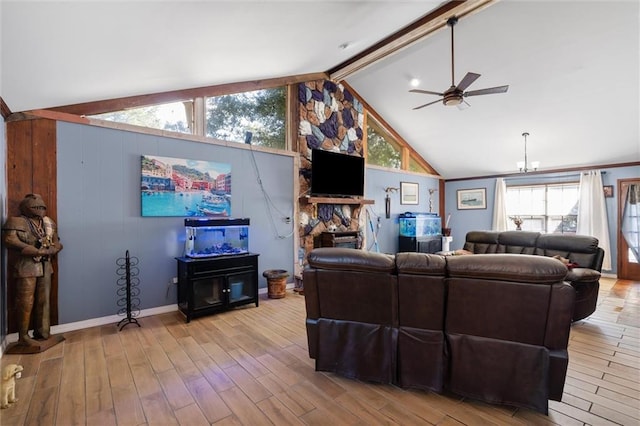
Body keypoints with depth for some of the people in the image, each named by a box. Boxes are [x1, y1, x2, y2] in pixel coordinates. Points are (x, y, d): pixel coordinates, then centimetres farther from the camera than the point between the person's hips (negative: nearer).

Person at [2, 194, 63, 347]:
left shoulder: (49, 223, 11)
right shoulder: (17, 222, -7)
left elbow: (57, 244, 11)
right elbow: (10, 240, -20)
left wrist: (47, 251, -10)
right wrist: (38, 250, -19)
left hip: (45, 267, 6)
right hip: (26, 267, -5)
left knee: (43, 301, 10)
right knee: (26, 303, 0)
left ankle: (42, 333, 21)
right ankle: (23, 336, 14)